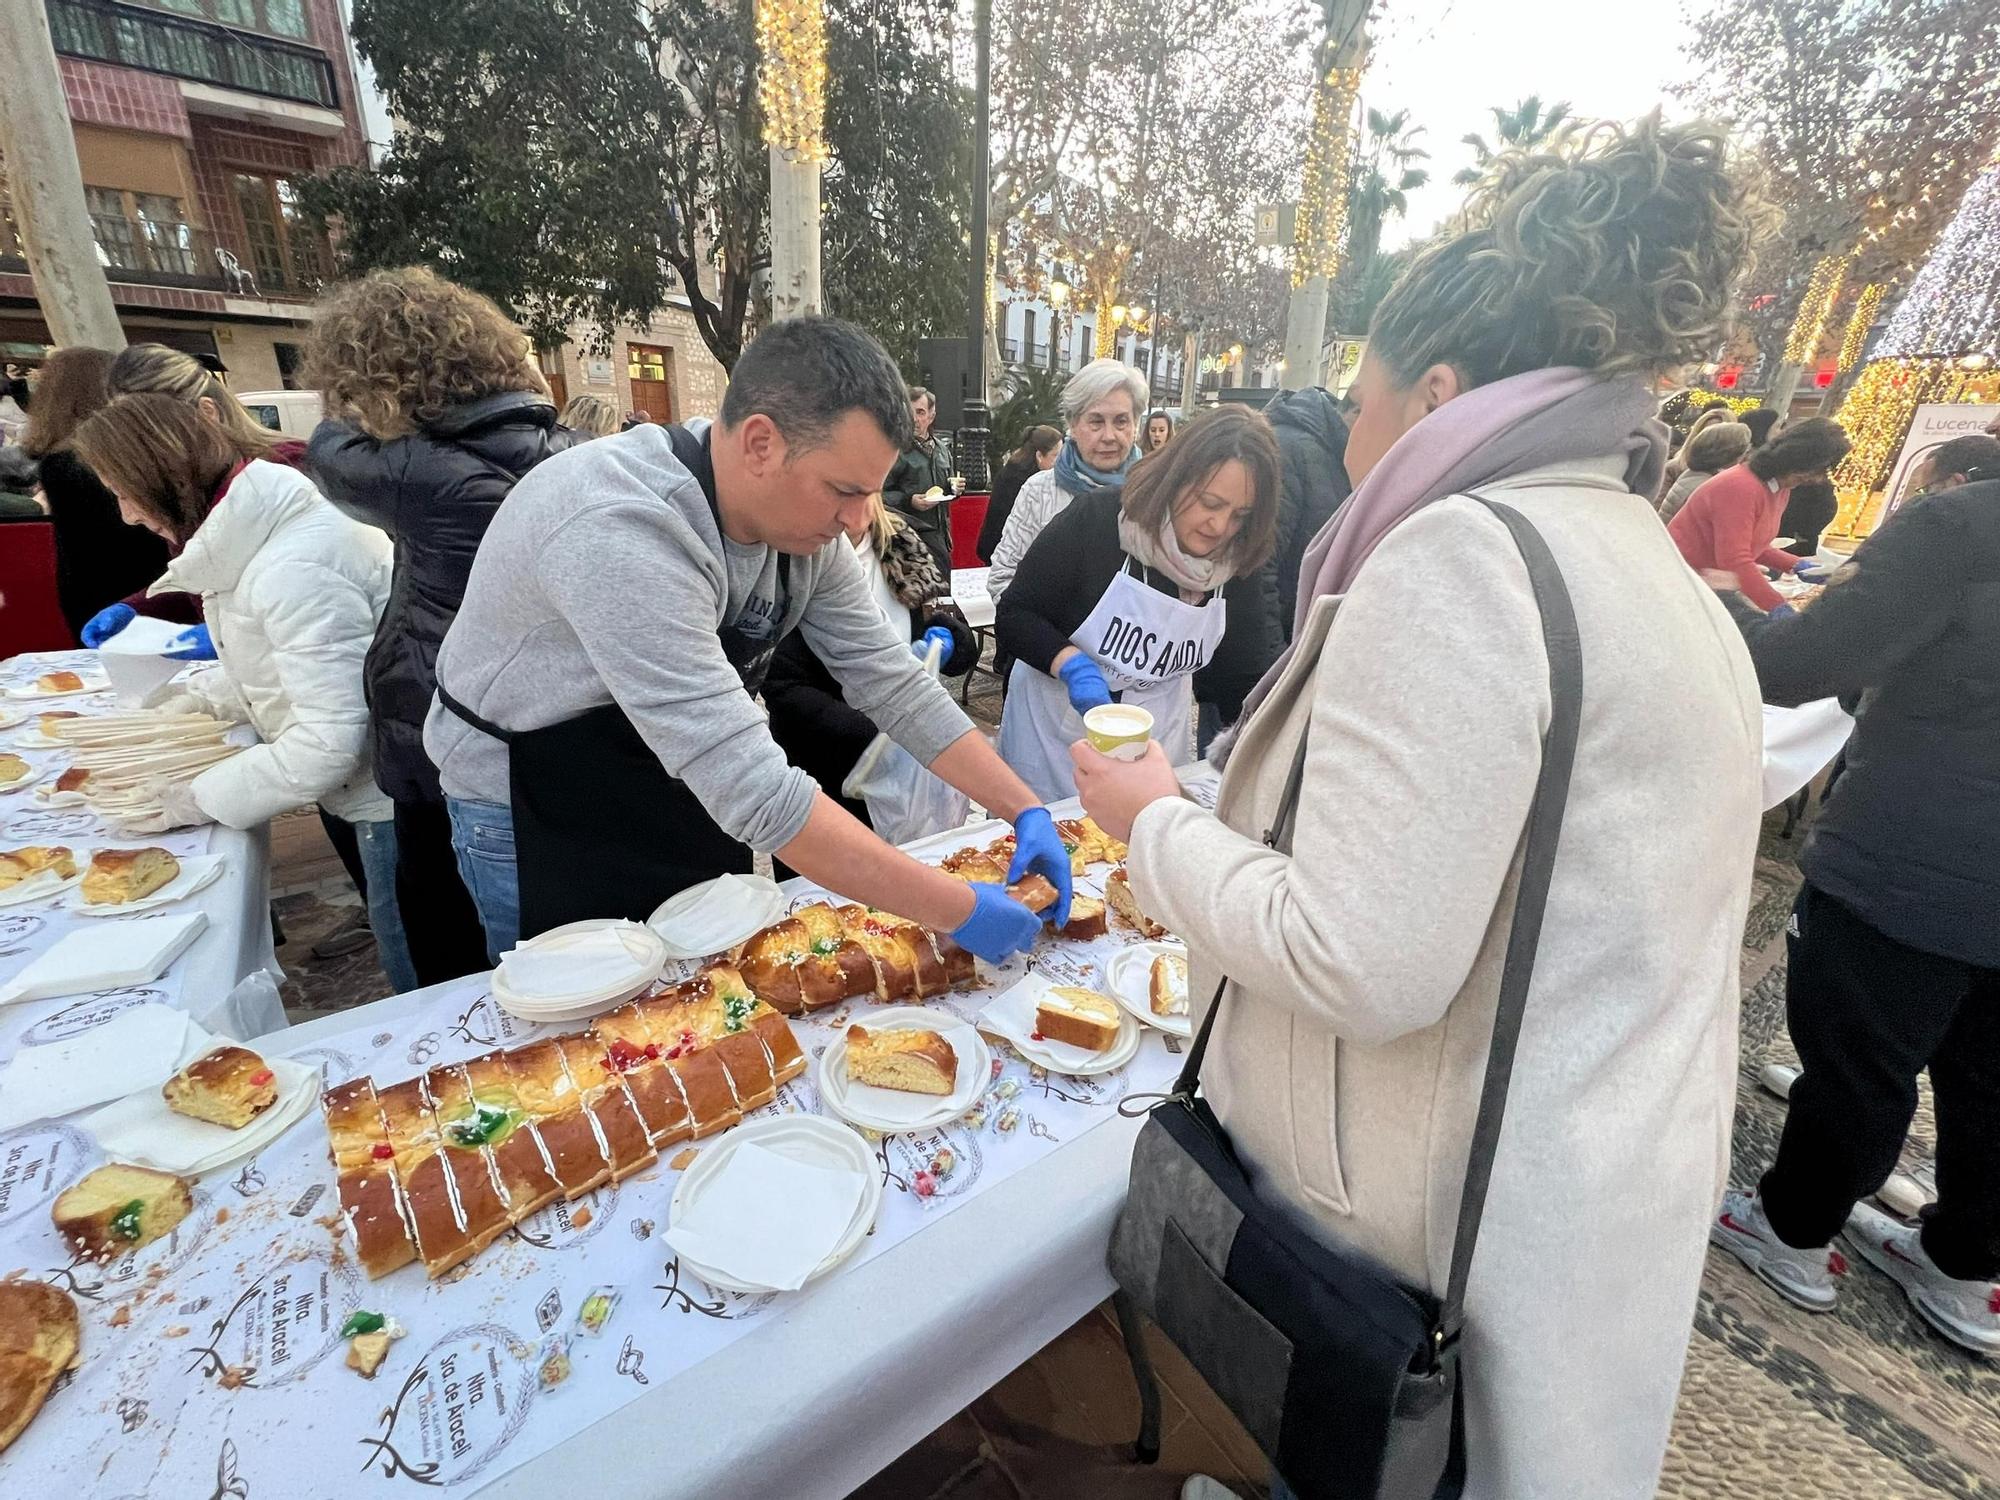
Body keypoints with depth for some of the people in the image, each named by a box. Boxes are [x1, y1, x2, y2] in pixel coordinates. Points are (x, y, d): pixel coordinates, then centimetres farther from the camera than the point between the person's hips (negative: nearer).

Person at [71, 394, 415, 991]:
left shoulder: (295, 569, -25)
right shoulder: (251, 532, 6)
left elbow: (329, 740, -25)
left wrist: (202, 799, -13)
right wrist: (201, 697, 8)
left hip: (394, 803, -10)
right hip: (358, 791, 10)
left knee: (422, 985, 5)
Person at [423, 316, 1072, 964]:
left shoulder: (805, 518, -12)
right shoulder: (622, 532, -36)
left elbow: (891, 680, -6)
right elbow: (753, 789, -40)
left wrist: (1025, 810, -12)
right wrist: (959, 911, -35)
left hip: (691, 784, 7)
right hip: (533, 810, -6)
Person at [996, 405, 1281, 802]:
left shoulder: (1238, 563, -7)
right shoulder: (1096, 519, -19)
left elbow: (1248, 675, -2)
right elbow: (1013, 617, -15)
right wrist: (1072, 665, -31)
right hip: (1055, 731, -3)